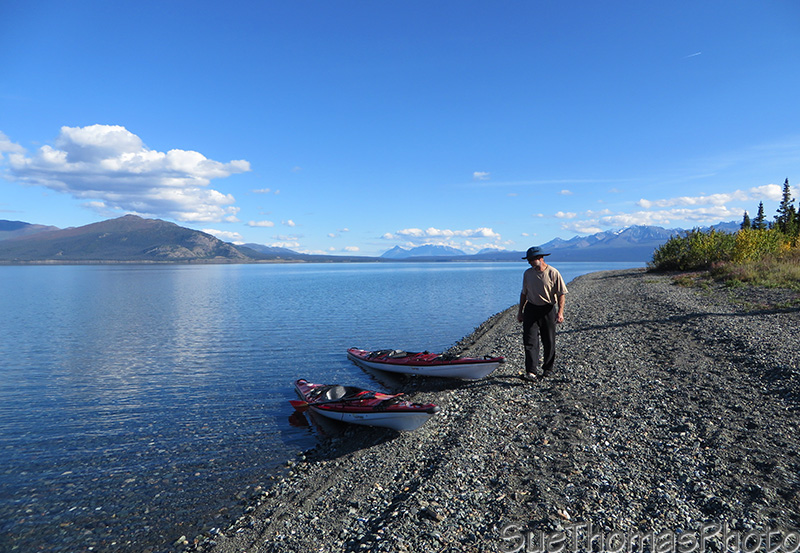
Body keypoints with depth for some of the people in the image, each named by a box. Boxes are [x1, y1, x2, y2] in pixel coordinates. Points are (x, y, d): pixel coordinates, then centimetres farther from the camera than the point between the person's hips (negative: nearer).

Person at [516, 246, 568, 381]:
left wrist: (560, 312, -17)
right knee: (530, 341, -9)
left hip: (548, 309, -3)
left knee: (549, 342, 7)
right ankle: (530, 372, -12)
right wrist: (520, 311, 15)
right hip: (531, 309, 3)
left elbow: (561, 294, -7)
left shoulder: (553, 273, -7)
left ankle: (547, 369, 26)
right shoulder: (527, 273, 6)